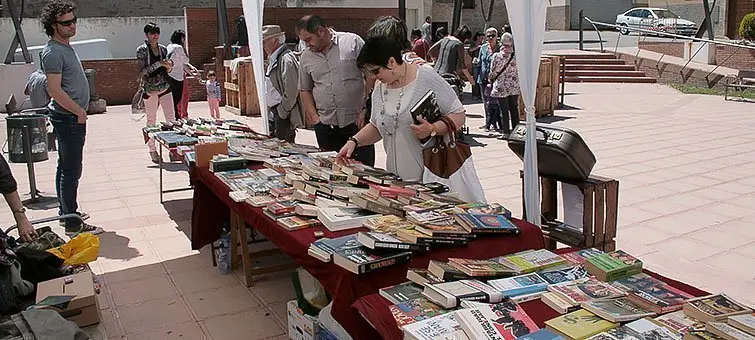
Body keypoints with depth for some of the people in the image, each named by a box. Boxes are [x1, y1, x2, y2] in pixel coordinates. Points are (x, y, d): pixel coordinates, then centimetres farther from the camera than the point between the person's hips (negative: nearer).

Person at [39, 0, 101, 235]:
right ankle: (72, 224, -3)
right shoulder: (53, 52, -17)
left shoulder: (66, 47, 14)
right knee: (71, 171, -8)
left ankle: (66, 211, 30)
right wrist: (79, 111, -15)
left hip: (72, 116, 10)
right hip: (68, 117, -10)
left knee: (65, 167, 18)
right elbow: (55, 90, -23)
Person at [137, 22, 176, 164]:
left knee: (171, 118, -3)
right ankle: (152, 151, 16)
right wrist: (159, 64, -19)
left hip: (165, 87, 4)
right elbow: (141, 72, -13)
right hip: (150, 89, -4)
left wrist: (169, 66, -6)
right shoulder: (141, 50, -5)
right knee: (151, 121, 6)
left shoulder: (163, 48, 9)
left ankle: (172, 150, 0)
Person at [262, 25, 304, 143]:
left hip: (284, 115, -10)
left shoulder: (286, 59, -17)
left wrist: (282, 112, -16)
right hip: (275, 112, 10)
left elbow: (291, 92, -22)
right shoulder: (273, 59, 14)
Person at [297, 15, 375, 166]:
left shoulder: (353, 42, -3)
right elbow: (304, 90, 18)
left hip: (356, 120, -3)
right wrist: (314, 117, 6)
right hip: (325, 124, 4)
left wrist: (366, 110, -8)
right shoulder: (306, 57, 10)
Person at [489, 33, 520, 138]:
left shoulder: (496, 56, -13)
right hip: (514, 87, 4)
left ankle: (506, 132, 5)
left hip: (501, 87, -3)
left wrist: (490, 79, 16)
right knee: (514, 108, 14)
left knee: (504, 110, 3)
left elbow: (493, 72, -3)